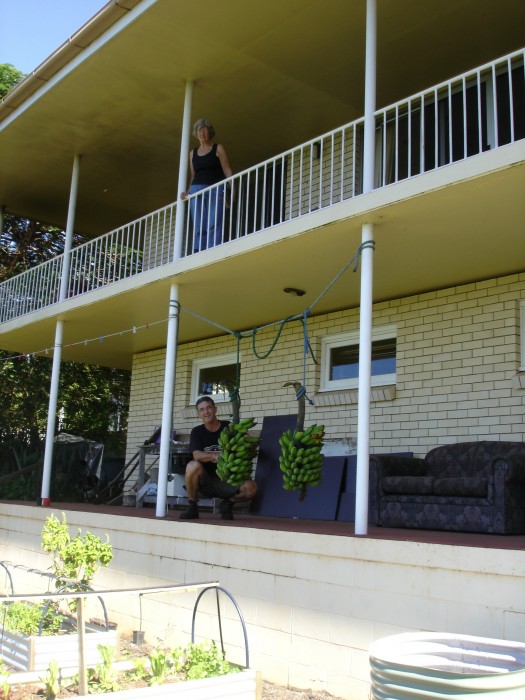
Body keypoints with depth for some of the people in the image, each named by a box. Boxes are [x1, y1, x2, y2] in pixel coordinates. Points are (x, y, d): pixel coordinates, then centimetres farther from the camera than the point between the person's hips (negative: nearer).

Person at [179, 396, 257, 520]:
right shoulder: (197, 432, 1)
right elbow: (196, 455, -16)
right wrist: (214, 456, -36)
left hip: (227, 480, 0)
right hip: (205, 481, 0)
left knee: (251, 487, -29)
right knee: (193, 466, -32)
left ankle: (227, 503, 3)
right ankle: (192, 506, -10)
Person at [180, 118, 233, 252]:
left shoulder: (218, 148, 10)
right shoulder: (193, 153, 20)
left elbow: (227, 170, 2)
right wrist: (187, 192, 9)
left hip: (215, 189, -3)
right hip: (196, 190, 4)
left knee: (213, 225, -15)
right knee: (198, 227, -6)